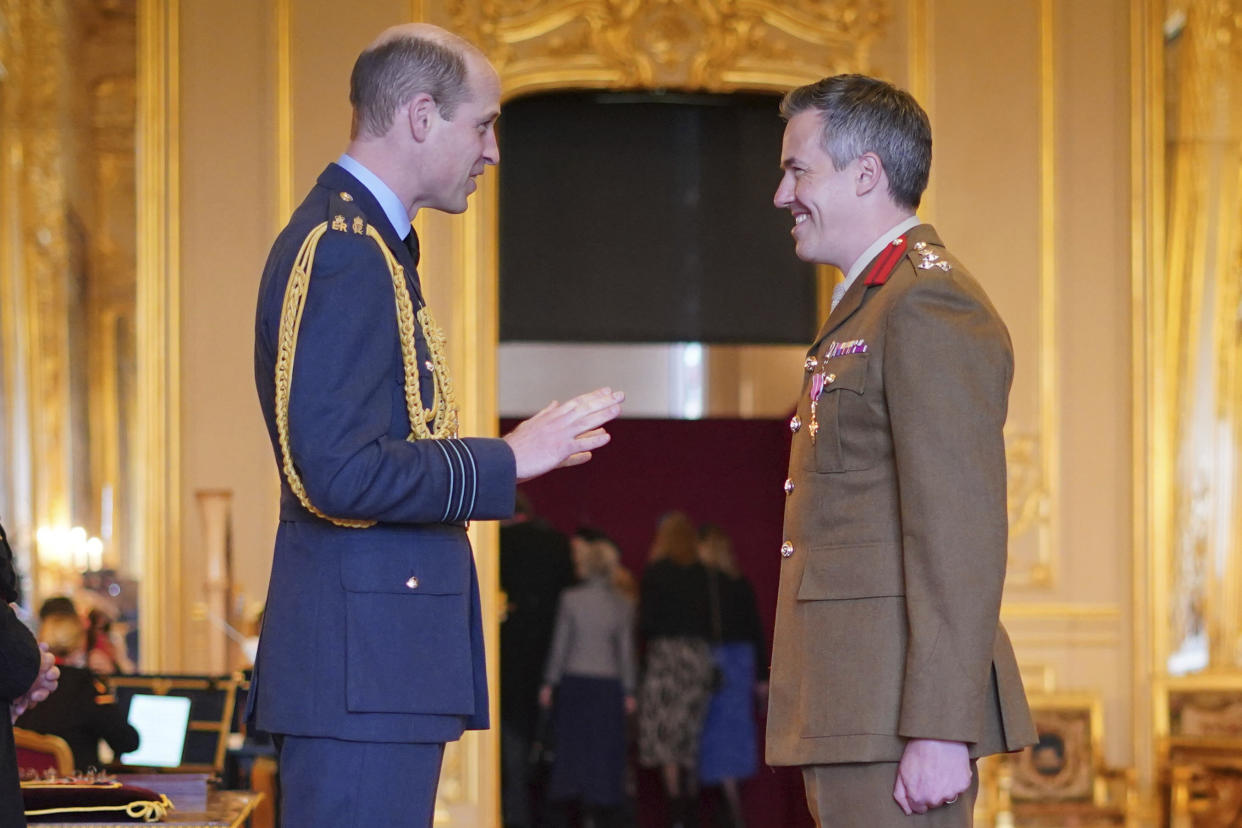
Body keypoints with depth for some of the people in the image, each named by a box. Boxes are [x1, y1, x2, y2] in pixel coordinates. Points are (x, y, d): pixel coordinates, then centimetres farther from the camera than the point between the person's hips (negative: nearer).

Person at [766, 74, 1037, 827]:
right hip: (855, 710, 10)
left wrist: (940, 730, -23)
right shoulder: (873, 304, 21)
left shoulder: (929, 304, -12)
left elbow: (961, 534, -19)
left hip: (900, 708, -10)